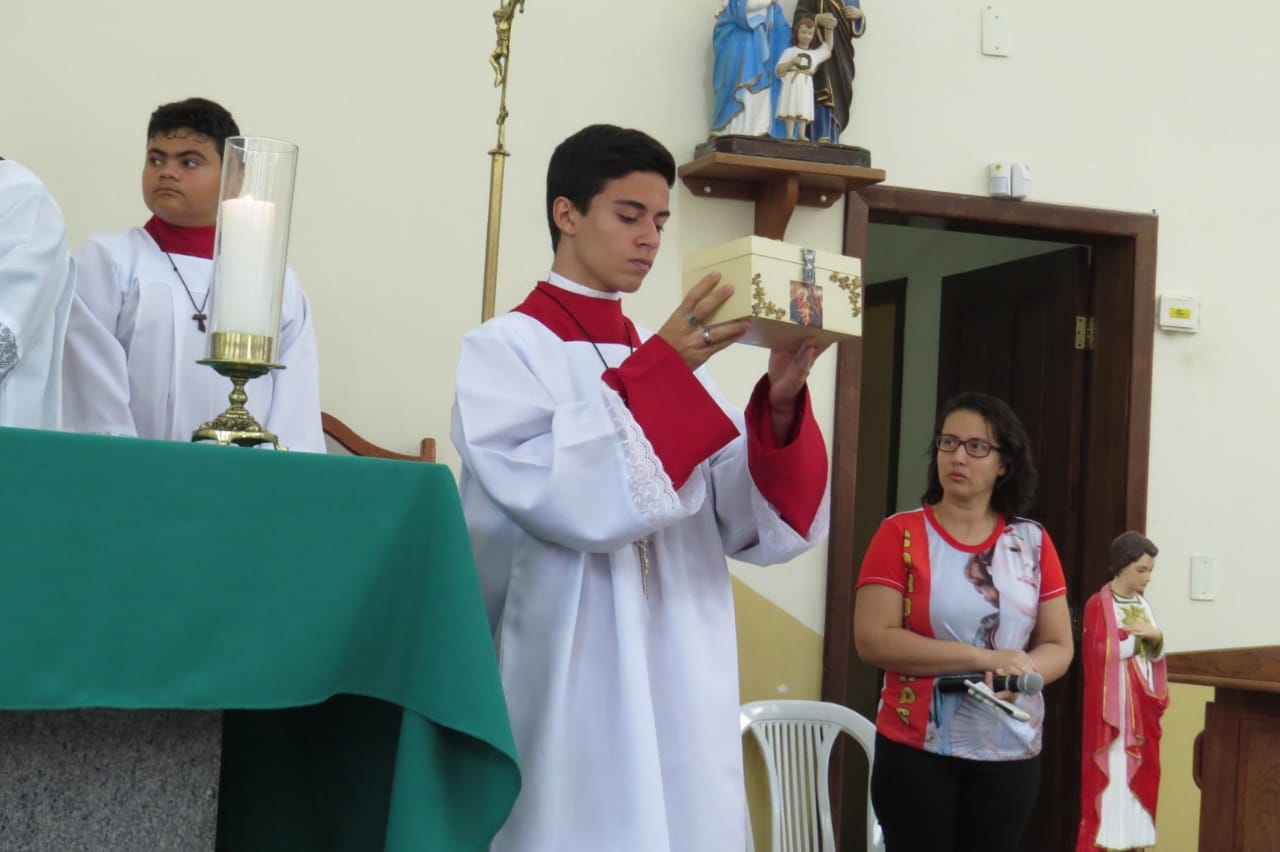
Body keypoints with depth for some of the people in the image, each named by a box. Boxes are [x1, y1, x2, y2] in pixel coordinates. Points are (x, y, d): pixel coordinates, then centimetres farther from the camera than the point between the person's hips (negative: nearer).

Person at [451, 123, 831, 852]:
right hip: (568, 695, -5)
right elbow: (559, 497, -18)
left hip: (684, 698, 5)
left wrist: (781, 403, -13)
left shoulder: (670, 361, 13)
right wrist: (658, 375, -20)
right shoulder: (505, 349, -1)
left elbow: (756, 524, 2)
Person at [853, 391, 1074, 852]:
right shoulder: (900, 534, -4)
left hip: (1010, 754, 3)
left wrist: (1020, 673, -16)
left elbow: (1058, 647, 7)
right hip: (916, 750, -3)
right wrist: (983, 658, -18)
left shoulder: (1033, 542, 5)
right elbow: (873, 639, -14)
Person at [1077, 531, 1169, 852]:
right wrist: (1139, 635, -9)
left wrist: (1157, 637, -7)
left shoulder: (1144, 605, 13)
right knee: (1111, 775, -7)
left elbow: (1156, 657, 14)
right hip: (1114, 706, -7)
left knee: (1139, 774, 7)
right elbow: (1103, 651, -18)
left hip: (1142, 708, 7)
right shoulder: (1098, 605, -8)